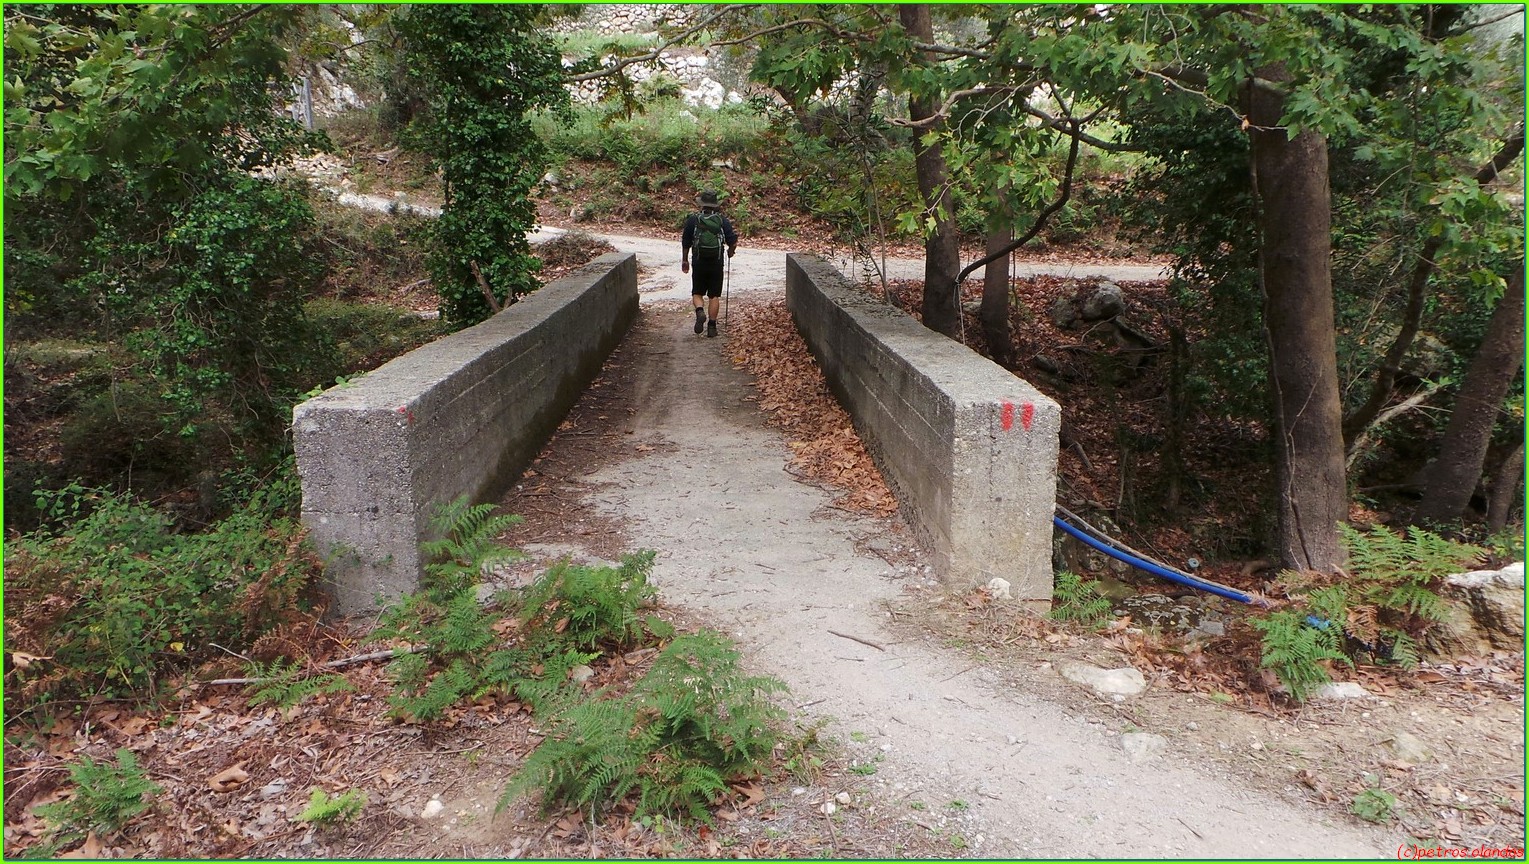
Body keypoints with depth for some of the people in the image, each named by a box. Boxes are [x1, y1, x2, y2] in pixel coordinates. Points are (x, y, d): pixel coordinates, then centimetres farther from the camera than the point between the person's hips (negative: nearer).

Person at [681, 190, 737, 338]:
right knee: (714, 295, 9)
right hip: (717, 264, 1)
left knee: (697, 293, 13)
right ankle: (712, 327, 8)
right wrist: (730, 253, 17)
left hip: (699, 264, 0)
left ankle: (700, 312, -15)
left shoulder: (693, 220, -3)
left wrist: (684, 260, 16)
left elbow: (685, 243, 2)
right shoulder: (722, 220, -2)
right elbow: (733, 243, -5)